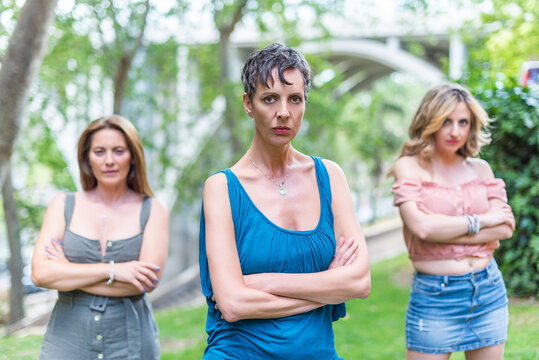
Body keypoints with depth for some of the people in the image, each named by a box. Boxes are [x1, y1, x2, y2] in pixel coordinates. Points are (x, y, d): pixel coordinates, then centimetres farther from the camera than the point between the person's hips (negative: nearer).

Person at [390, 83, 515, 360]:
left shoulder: (480, 168, 8)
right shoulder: (410, 166, -4)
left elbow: (505, 228, -3)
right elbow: (420, 226, -19)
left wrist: (442, 230, -12)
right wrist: (480, 221, -8)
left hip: (489, 291, 5)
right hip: (434, 295, -4)